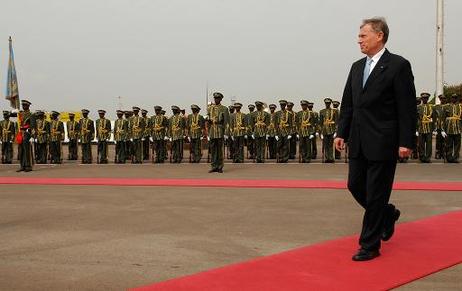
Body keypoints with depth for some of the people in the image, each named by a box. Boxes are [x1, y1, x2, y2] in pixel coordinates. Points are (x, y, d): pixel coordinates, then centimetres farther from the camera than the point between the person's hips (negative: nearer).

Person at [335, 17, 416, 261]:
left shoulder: (398, 65, -7)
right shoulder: (357, 67, 12)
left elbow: (407, 108, -10)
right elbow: (347, 103, 14)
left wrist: (406, 142, -14)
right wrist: (342, 133, 7)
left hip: (383, 143, -7)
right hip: (358, 142, 7)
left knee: (375, 194, 0)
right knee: (355, 186, 12)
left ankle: (370, 245, 12)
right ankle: (388, 214, 37)